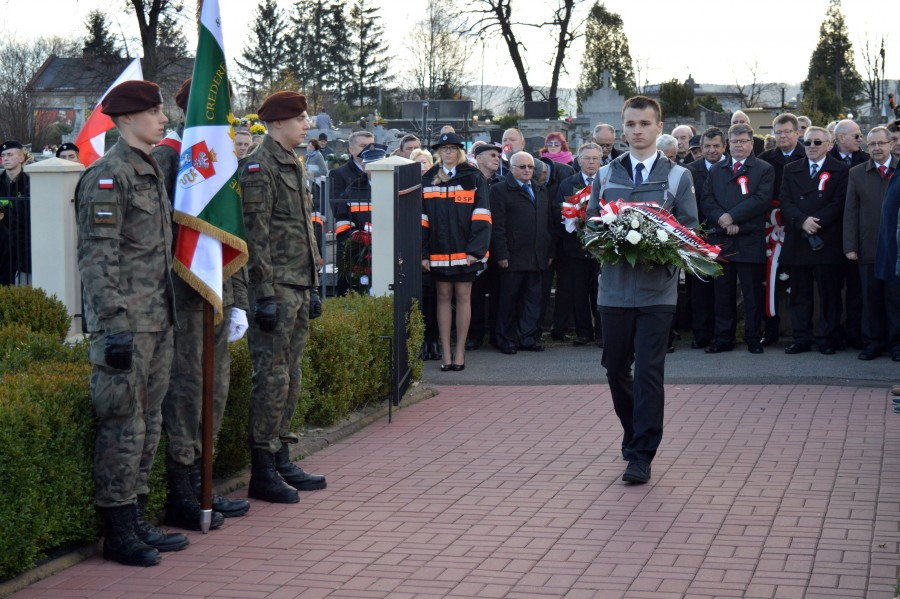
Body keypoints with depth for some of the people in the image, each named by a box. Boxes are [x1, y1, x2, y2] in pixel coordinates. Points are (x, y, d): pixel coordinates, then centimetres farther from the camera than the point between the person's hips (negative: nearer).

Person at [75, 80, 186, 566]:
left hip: (158, 322, 9)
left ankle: (137, 521, 22)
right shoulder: (107, 176, -12)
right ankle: (118, 532, 5)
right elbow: (97, 259, -17)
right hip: (127, 325, -9)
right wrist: (114, 326, -21)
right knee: (123, 426, -4)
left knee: (148, 424, 13)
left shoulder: (152, 171, 16)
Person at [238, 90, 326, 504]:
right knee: (272, 376, -6)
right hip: (276, 288, -9)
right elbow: (255, 237, -17)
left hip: (299, 288, 9)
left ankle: (281, 461, 21)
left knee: (290, 376, 12)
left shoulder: (294, 165, 17)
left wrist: (312, 287, 21)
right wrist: (265, 295, -20)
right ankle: (263, 472, 0)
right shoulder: (258, 168, -11)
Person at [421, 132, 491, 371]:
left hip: (464, 250, -2)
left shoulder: (473, 178, 0)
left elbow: (481, 216, -5)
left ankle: (460, 352, 10)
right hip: (438, 250, 2)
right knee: (443, 297, 6)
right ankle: (446, 353, 9)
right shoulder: (428, 180, 8)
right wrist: (423, 252, -1)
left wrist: (475, 249, -12)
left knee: (463, 297, 3)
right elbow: (422, 218, 6)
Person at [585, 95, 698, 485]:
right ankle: (635, 435, 31)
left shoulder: (678, 176, 5)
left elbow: (689, 230, 4)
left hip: (657, 289, -3)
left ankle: (641, 455, 0)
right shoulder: (606, 176, 10)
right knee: (616, 369, 9)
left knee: (649, 372, -6)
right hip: (615, 287, 3)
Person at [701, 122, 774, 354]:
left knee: (753, 294, 1)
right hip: (721, 240, 3)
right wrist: (723, 221, -11)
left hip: (750, 242, -3)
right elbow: (707, 200, 6)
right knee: (723, 293, 6)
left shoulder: (764, 170, 3)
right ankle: (723, 339, 12)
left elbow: (762, 200, -10)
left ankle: (754, 339, 9)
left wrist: (732, 217, -14)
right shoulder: (716, 170, 16)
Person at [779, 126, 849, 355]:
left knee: (829, 293, 1)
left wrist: (816, 222, -15)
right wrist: (802, 221, -13)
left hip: (827, 241, -3)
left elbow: (839, 204, -6)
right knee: (800, 293, 6)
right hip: (797, 241, 3)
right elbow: (785, 202, 3)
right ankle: (801, 338, 11)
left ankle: (827, 339, 8)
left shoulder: (840, 170, 3)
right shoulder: (791, 170, 13)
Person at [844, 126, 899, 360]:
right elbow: (850, 213, 4)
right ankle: (874, 343, 14)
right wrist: (850, 246, -2)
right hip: (869, 249, 1)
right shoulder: (857, 173, 7)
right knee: (871, 299, 5)